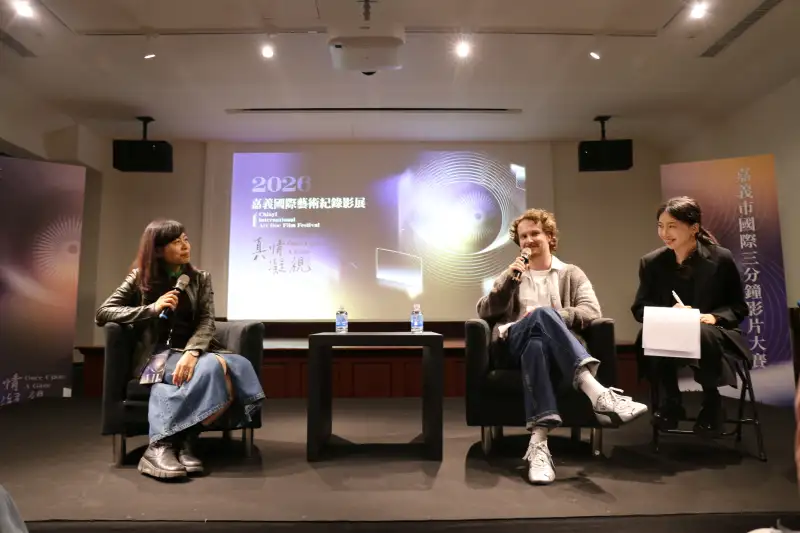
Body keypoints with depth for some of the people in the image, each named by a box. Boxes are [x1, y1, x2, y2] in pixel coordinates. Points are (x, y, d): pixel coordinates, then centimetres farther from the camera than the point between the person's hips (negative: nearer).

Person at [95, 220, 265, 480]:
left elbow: (207, 322, 0)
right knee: (211, 369, -36)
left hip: (191, 350, 3)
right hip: (156, 354, -3)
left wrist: (191, 353, -23)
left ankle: (183, 442, -28)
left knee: (237, 365, -32)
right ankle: (161, 446, -31)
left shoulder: (200, 278, 12)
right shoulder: (140, 278, 7)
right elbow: (102, 314, 2)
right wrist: (152, 309, -12)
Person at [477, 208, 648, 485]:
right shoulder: (510, 276, 27)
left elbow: (591, 313, 3)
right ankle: (598, 393, -52)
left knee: (537, 344, -41)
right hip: (514, 345, 0)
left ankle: (538, 445, -51)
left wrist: (549, 317, -12)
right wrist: (510, 278, -2)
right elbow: (484, 313, 11)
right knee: (542, 314, -37)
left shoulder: (572, 274, 22)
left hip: (554, 344, 0)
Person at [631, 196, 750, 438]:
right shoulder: (651, 262, 1)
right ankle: (671, 402, -10)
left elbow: (739, 307, 3)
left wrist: (714, 317, -19)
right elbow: (639, 309, 2)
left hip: (710, 335, -1)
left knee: (701, 335, -37)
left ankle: (712, 403, -8)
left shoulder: (721, 258, -3)